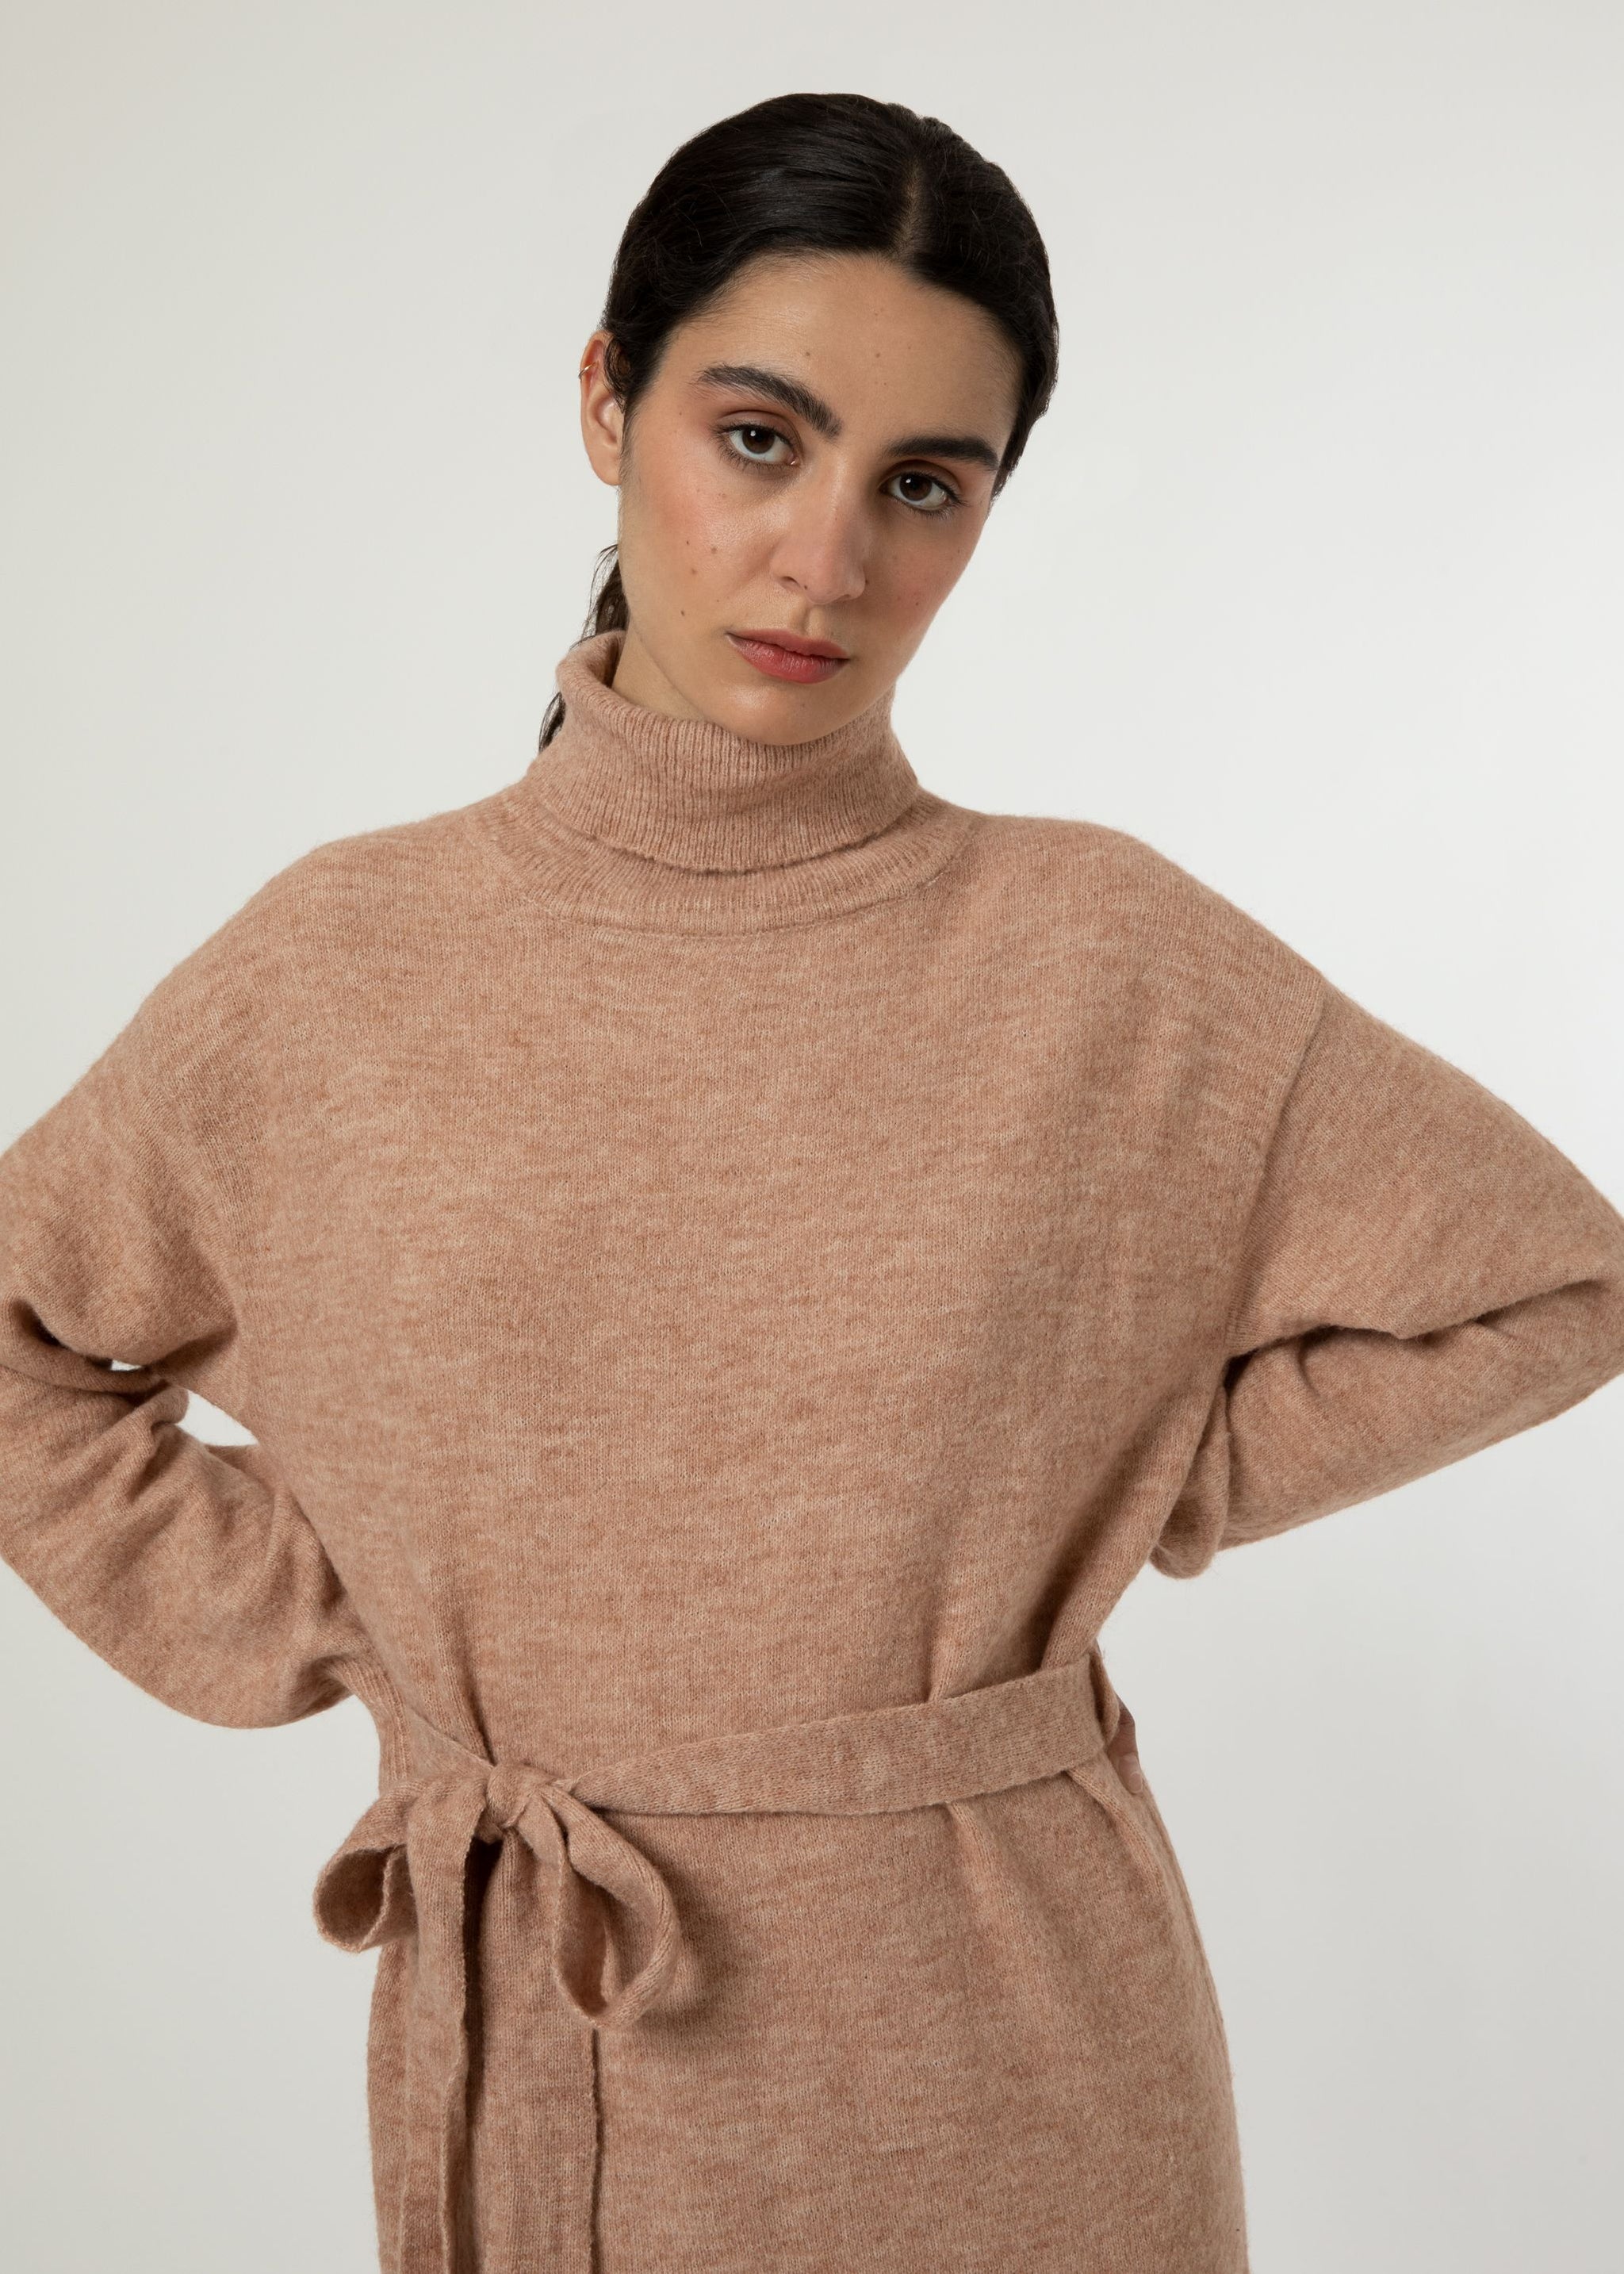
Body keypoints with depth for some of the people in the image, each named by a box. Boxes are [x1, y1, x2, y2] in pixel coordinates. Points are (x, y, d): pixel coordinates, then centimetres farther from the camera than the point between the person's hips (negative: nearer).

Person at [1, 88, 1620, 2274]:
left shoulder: (1103, 960, -10)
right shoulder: (341, 965, -6)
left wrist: (1125, 1498, -3)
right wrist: (295, 1624, 0)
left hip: (1001, 2051, -1)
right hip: (525, 2045, 1)